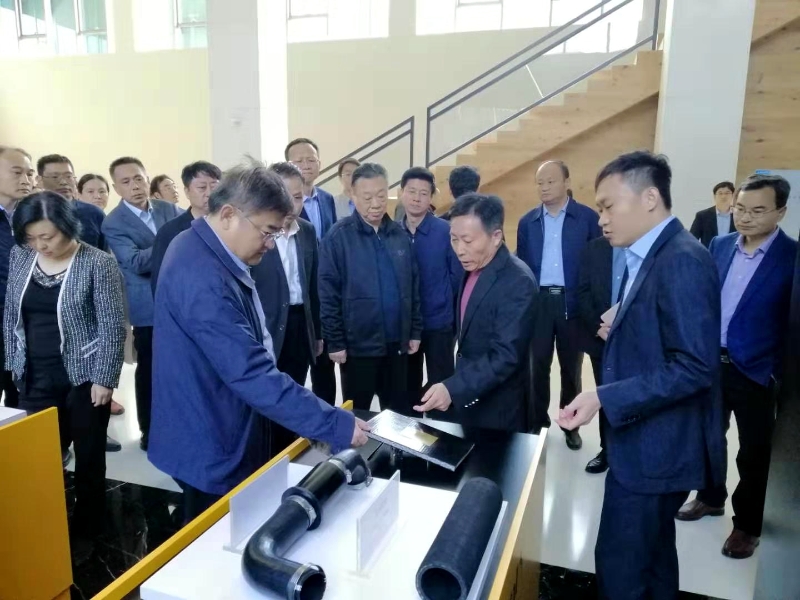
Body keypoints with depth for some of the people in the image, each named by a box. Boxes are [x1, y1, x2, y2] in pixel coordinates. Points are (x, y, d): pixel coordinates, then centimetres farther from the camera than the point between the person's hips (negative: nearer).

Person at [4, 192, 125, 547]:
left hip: (83, 377, -4)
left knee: (88, 458, 10)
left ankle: (88, 531, 29)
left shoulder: (98, 263, -13)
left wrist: (104, 379, -14)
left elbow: (113, 326, -13)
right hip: (36, 378, 4)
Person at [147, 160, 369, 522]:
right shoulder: (203, 280, -31)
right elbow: (252, 374, -34)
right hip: (211, 446, -10)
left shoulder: (203, 249, 2)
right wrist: (336, 425, -29)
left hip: (220, 433, 10)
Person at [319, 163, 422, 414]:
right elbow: (328, 294, -9)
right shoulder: (339, 236, -9)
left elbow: (413, 286, 10)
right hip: (359, 345, -4)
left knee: (400, 413, 16)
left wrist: (415, 331, 9)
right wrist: (335, 342, -10)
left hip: (397, 343, 4)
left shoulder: (399, 234, 5)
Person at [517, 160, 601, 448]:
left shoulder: (588, 218, -2)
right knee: (538, 365, 9)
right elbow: (521, 265, 8)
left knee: (571, 367, 11)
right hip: (537, 302, 2)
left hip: (573, 302, -1)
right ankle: (537, 422, 23)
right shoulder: (527, 222, 7)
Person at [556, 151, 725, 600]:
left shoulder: (683, 260, -21)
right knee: (652, 555, 24)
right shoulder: (653, 256, 9)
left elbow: (695, 367, -26)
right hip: (649, 441, 10)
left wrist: (604, 398, -26)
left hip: (657, 448, -10)